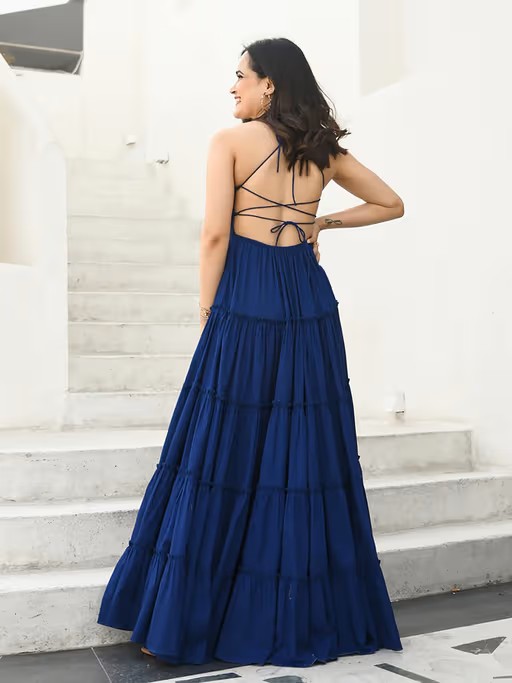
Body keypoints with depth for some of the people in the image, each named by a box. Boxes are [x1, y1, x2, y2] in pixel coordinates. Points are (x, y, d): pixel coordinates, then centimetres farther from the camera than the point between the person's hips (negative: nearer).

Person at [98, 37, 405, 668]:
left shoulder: (231, 141, -2)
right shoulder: (323, 149, 12)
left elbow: (215, 233, -10)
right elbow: (391, 204, 20)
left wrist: (206, 309, -3)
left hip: (246, 305, -4)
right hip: (310, 305, 5)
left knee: (223, 456, 2)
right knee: (308, 456, 9)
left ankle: (189, 617, 12)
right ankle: (312, 614, 20)